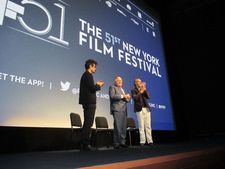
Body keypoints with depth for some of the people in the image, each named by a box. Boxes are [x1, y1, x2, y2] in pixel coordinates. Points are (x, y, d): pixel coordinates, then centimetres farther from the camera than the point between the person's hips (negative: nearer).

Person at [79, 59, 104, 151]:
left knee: (87, 123, 13)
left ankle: (84, 143, 18)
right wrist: (99, 85, 0)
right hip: (89, 102, -10)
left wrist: (96, 85, 14)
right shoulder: (88, 75, -9)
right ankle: (85, 144, -4)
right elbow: (92, 88, -17)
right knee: (88, 123, -7)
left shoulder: (85, 75, 20)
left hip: (87, 102, 10)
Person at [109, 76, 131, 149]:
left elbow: (126, 99, 27)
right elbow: (112, 96, -11)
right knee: (118, 128, -10)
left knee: (124, 128, 4)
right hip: (117, 110, -7)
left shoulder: (122, 89, 29)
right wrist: (122, 96, -11)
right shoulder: (112, 87, 6)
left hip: (124, 110, 7)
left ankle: (122, 142, 11)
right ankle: (116, 143, -5)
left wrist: (127, 97, 5)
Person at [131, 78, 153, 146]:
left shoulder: (144, 89, 19)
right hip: (139, 109, -4)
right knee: (141, 126, -5)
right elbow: (135, 98, -10)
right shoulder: (133, 90, 6)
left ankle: (149, 140, 3)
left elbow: (148, 97, 6)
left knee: (148, 125, 1)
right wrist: (140, 92, -14)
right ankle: (142, 141, -2)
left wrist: (145, 90, -5)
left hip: (146, 108, 4)